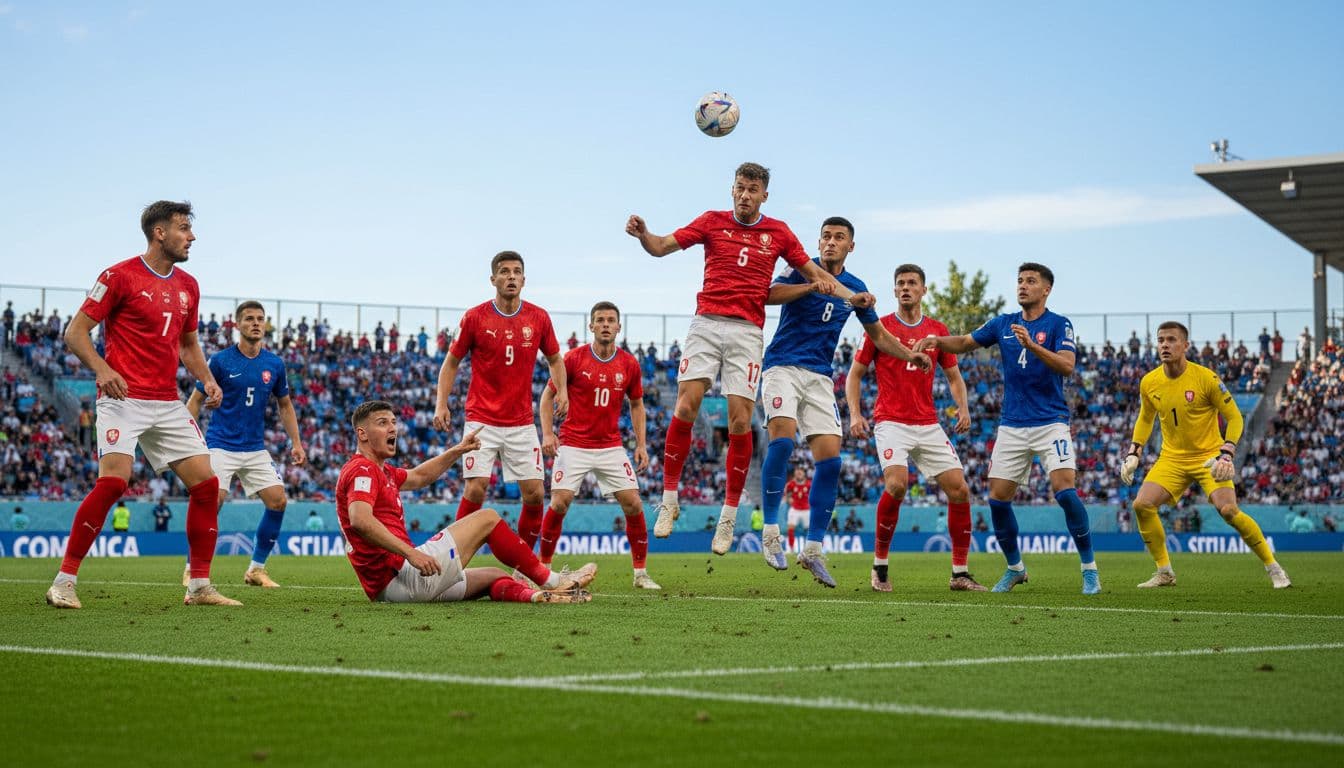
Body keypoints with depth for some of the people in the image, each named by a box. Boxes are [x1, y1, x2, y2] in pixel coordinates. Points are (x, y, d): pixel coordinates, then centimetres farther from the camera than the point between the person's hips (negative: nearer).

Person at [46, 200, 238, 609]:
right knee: (113, 480, -21)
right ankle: (64, 582, -11)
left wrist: (207, 379, 8)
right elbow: (75, 332, -4)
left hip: (168, 403, 7)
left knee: (206, 483, -1)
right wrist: (102, 370, -21)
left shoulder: (187, 286, 14)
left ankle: (200, 586, 9)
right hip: (124, 397, -7)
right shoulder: (120, 276, -5)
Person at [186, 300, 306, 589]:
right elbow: (196, 400, 0)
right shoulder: (221, 360, -7)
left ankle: (256, 569, 7)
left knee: (278, 501, -7)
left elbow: (285, 405, 16)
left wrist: (296, 443, 7)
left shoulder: (275, 364, 4)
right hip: (221, 444, -4)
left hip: (256, 448, 4)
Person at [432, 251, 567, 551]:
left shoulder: (539, 318, 2)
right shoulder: (475, 317, -4)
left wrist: (562, 390, -3)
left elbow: (554, 358, 16)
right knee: (476, 488, -13)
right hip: (481, 420, -3)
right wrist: (441, 403, -7)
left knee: (534, 493, -2)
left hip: (521, 423, 3)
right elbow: (452, 361, 4)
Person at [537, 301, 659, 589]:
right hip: (573, 445, -2)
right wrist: (547, 433, -9)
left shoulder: (629, 364, 2)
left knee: (633, 504, -6)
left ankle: (641, 573, 7)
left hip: (611, 447, 2)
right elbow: (548, 395, 2)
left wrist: (641, 445, 6)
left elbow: (636, 404, 14)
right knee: (559, 503, -13)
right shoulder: (574, 358, -6)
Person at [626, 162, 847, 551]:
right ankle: (669, 501, 1)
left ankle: (728, 517, 4)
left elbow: (814, 273, 16)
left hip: (747, 331, 0)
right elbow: (662, 246, 3)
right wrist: (642, 234, -20)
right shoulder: (713, 221, 9)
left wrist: (851, 296, 1)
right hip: (707, 323, 0)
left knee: (740, 422, -6)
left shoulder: (778, 232, 11)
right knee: (685, 408, -12)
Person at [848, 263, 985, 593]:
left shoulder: (938, 330, 11)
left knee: (959, 489, -4)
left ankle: (960, 574, 7)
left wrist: (963, 408, -1)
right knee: (896, 484, -26)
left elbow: (953, 376, 18)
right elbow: (855, 373, 7)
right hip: (891, 422, -4)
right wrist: (855, 413, -7)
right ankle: (880, 566, -8)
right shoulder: (880, 327, 2)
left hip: (929, 425, 4)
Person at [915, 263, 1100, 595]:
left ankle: (1090, 569, -6)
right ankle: (1015, 568, 19)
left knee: (1064, 490, -19)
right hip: (1012, 426, 5)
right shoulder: (1003, 323, 10)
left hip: (1051, 422, -5)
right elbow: (964, 343, 13)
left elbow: (1067, 366, -17)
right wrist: (937, 339, -7)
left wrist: (1032, 345, -29)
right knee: (997, 497, -1)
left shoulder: (1059, 324, -3)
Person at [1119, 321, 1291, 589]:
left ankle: (1273, 568, -6)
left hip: (1209, 456, -4)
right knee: (1142, 504, -14)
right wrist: (1133, 454, 5)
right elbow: (1145, 419, 16)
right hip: (1172, 458, 4)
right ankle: (1164, 572, 3)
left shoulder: (1206, 378, -16)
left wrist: (1226, 454, -23)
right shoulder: (1149, 383, -3)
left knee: (1228, 510, -23)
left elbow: (1234, 417, -10)